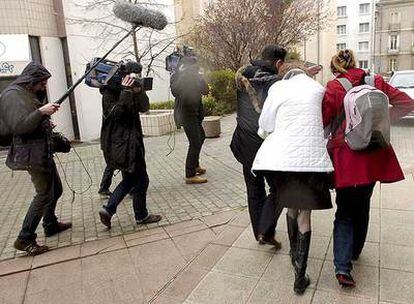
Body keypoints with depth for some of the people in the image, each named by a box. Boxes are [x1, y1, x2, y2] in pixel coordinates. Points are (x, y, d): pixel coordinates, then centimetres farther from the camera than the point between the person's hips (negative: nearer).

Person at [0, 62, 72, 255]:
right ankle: (25, 239, 2)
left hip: (43, 151, 10)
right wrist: (41, 112, -26)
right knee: (44, 194, -8)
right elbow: (18, 126, -24)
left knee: (56, 189, 18)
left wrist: (47, 124, 11)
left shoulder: (30, 94, 17)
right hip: (31, 154, -10)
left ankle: (51, 225, 35)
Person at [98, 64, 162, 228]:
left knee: (129, 179, 20)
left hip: (124, 146, 9)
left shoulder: (129, 94, 9)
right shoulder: (113, 96, -15)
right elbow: (118, 111, -32)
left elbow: (144, 107, 1)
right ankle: (141, 216, 21)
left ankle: (108, 209, 19)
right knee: (141, 181, 5)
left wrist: (138, 90, -14)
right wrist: (127, 90, -33)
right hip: (126, 147, -9)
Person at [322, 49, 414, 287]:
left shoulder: (334, 88, -6)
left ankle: (342, 266, -5)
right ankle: (355, 251, 39)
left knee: (345, 211, 8)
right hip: (373, 156, 3)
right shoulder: (376, 82, 3)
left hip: (346, 157, -3)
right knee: (363, 206, 21)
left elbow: (323, 123, -5)